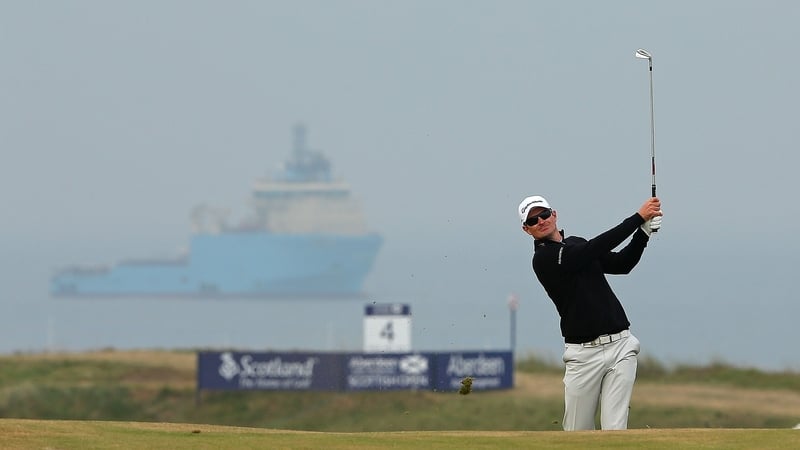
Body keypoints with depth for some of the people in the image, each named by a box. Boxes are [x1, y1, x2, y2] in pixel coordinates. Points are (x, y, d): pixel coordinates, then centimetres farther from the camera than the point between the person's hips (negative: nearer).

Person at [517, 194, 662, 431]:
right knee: (577, 433, 2)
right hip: (584, 354, -5)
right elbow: (596, 249, -17)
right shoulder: (544, 259, -8)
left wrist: (645, 231, 1)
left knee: (615, 430, -6)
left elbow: (622, 264, 17)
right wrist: (639, 218, -15)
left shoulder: (577, 244, 17)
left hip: (620, 347, 5)